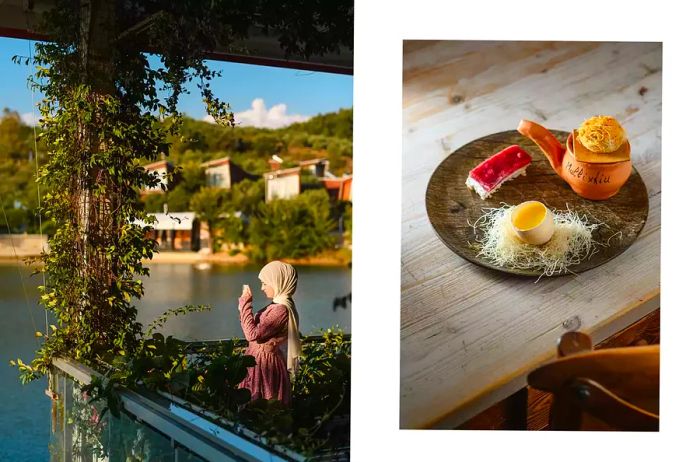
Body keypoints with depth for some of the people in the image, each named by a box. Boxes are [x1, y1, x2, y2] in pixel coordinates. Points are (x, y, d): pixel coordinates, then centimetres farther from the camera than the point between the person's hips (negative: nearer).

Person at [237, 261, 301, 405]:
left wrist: (245, 303, -22)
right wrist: (245, 303, 8)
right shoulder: (279, 305, 6)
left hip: (264, 362, -10)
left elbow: (253, 334, -27)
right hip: (261, 358, 10)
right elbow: (258, 328, 10)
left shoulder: (281, 309, -25)